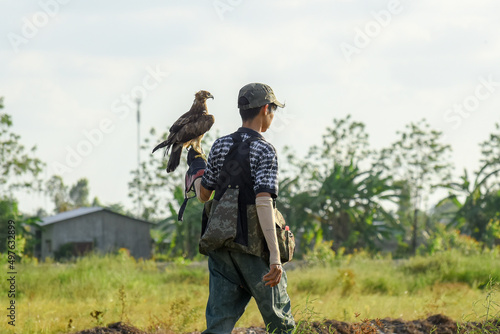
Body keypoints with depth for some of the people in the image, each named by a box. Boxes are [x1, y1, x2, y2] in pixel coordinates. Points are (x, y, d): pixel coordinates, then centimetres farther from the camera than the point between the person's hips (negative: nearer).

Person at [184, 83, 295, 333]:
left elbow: (203, 195, 16)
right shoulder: (264, 151, -10)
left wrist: (196, 167, 39)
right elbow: (263, 202, -20)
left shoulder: (220, 146, 7)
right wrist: (275, 255, -25)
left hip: (220, 244, 5)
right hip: (253, 246, -5)